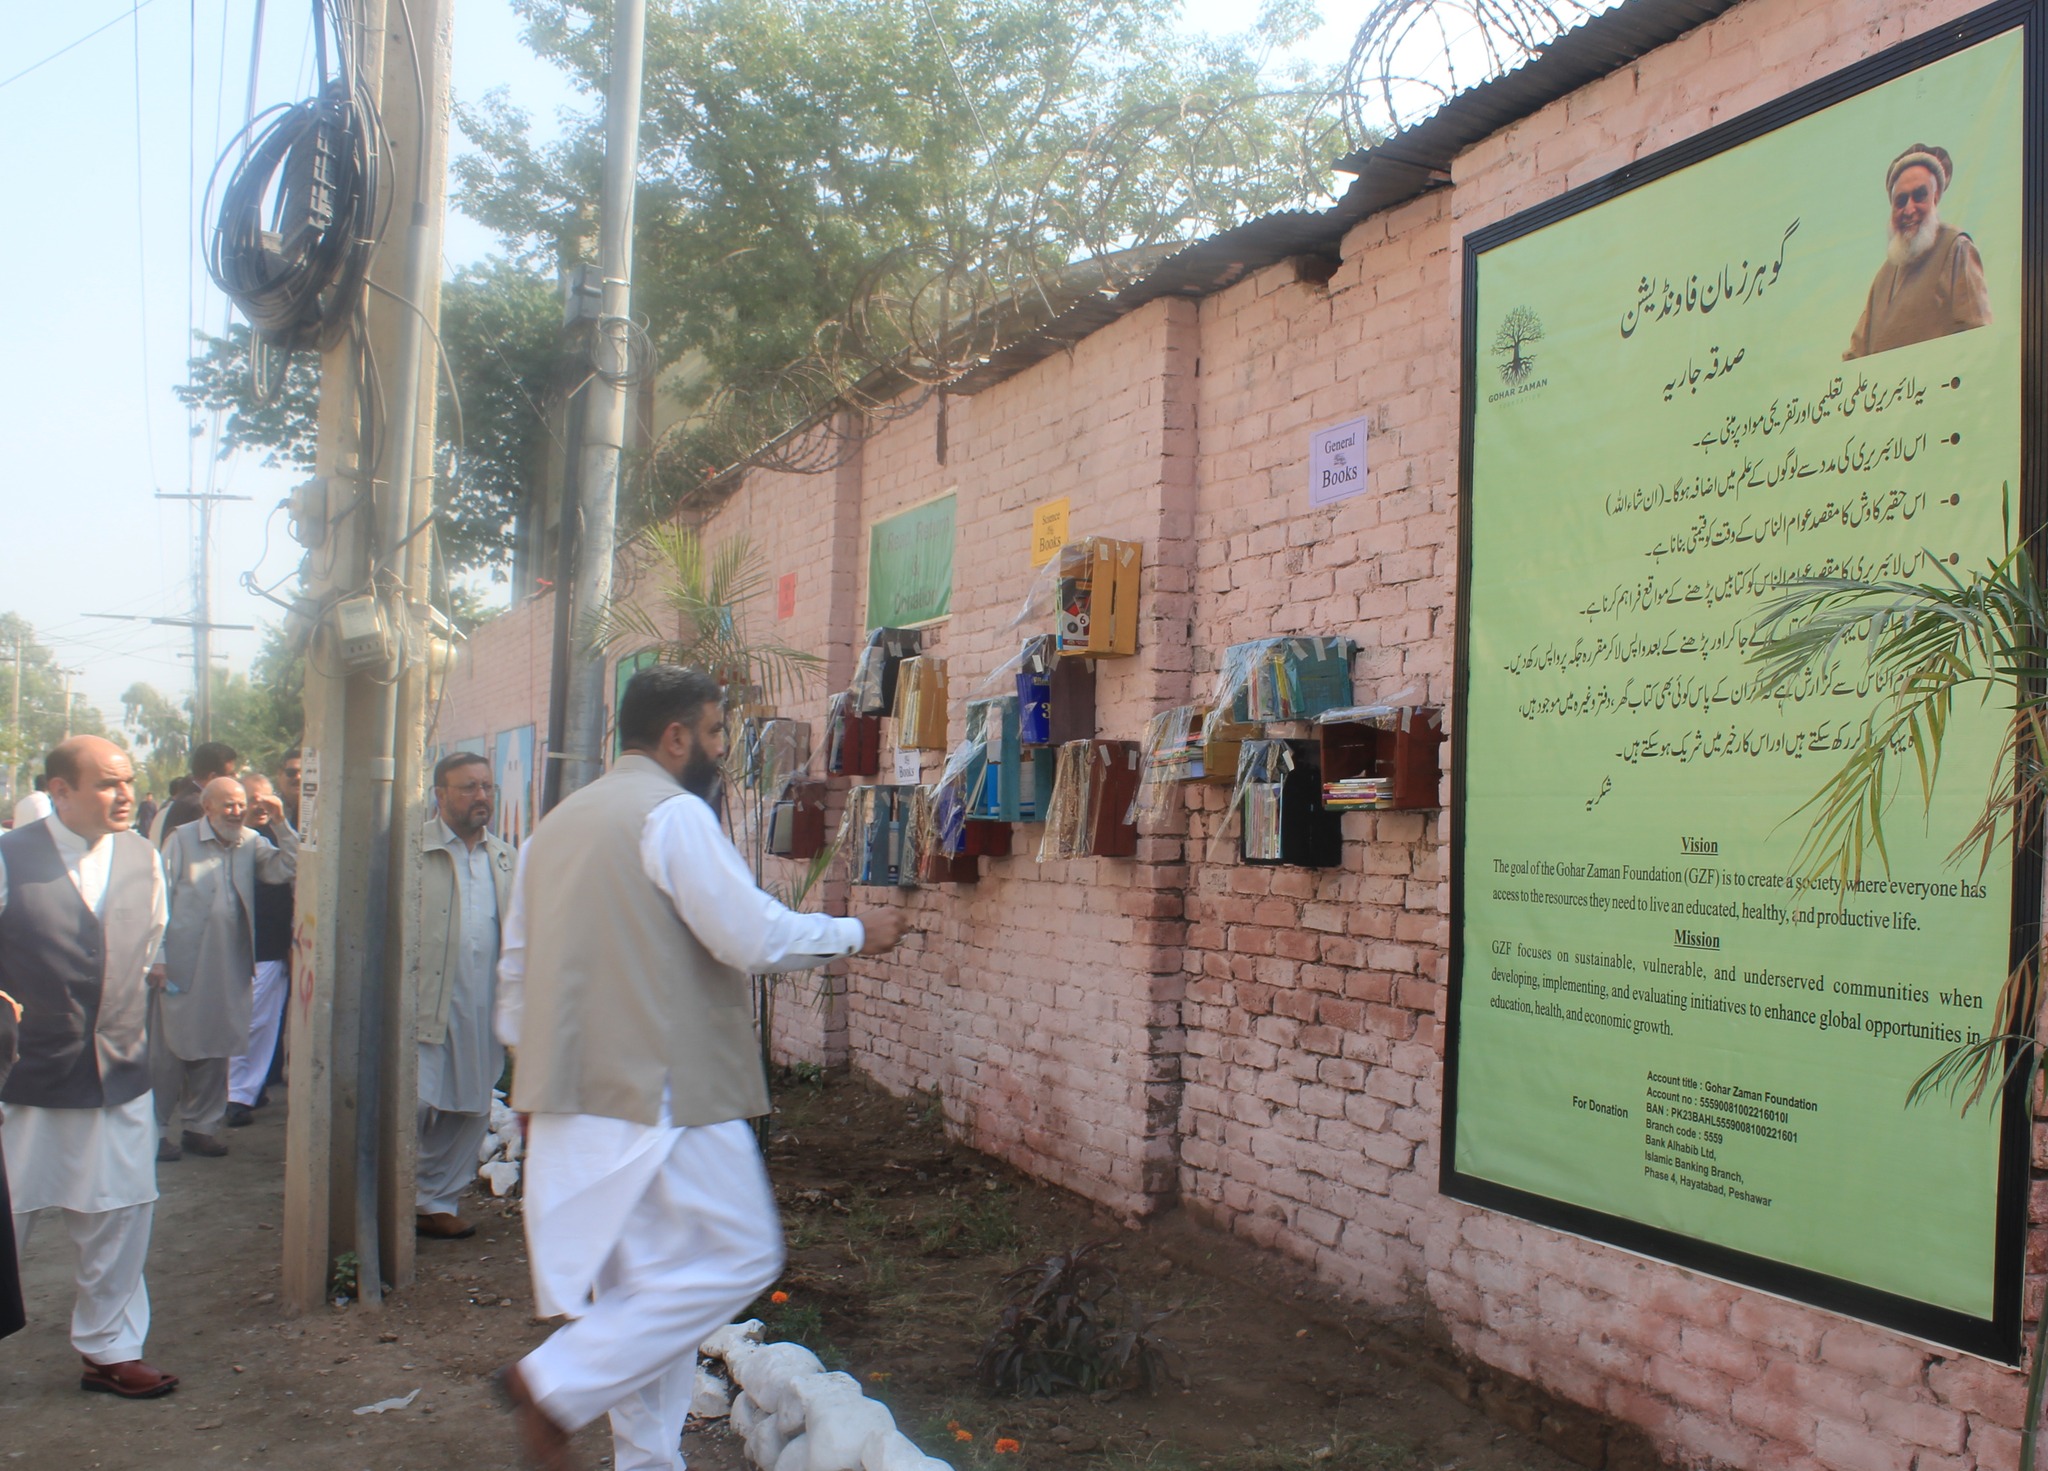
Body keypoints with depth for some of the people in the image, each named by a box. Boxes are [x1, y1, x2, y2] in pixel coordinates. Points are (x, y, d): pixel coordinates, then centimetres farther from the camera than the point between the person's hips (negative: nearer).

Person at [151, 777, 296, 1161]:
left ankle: (200, 1125, 22)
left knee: (216, 1050, 10)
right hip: (181, 966, -4)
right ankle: (155, 1129, 13)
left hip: (228, 968, 4)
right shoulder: (182, 840, -3)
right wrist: (156, 956, -10)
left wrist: (280, 824, -11)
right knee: (170, 1050, 3)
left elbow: (287, 869, -3)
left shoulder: (251, 843, 8)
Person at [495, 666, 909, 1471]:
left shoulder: (555, 825, 16)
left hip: (572, 1099, 9)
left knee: (646, 1283, 15)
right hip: (662, 1094, -9)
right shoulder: (673, 813, -11)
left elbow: (516, 972, 20)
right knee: (736, 1259, -1)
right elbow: (754, 935, -17)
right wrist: (855, 933, -2)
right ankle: (556, 1383, -5)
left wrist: (535, 1074, 27)